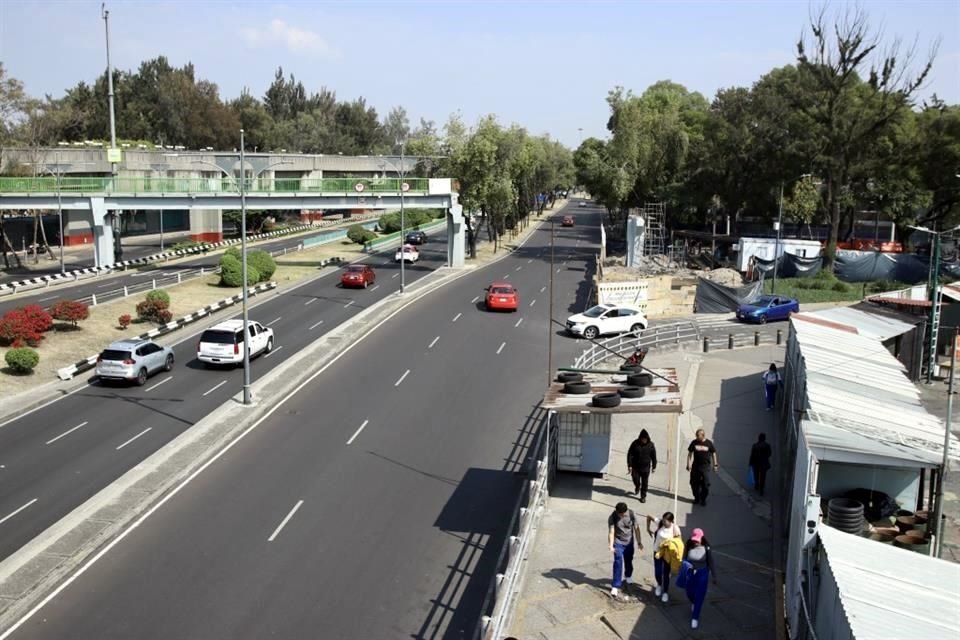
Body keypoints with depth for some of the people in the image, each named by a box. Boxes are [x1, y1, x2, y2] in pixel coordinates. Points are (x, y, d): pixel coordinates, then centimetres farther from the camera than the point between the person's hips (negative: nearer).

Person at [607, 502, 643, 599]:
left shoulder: (631, 514, -16)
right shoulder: (612, 517, -21)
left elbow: (636, 528, -6)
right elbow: (611, 532, -24)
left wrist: (639, 542, -3)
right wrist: (611, 545, -35)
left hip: (629, 542, 3)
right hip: (618, 543, -3)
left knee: (628, 561, 19)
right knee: (618, 562, -10)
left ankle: (628, 575, 50)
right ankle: (615, 586, -5)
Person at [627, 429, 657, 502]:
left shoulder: (650, 445, -6)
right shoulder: (635, 444, -10)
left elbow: (654, 456, 3)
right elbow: (630, 454, -6)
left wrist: (654, 466, 6)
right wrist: (629, 465, -8)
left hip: (646, 468, 0)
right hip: (636, 467, 0)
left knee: (644, 483, 3)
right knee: (636, 480, 7)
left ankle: (643, 496, 16)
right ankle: (637, 487, 41)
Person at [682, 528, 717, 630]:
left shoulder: (706, 549, -15)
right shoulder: (688, 547, -11)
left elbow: (711, 563, -5)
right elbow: (684, 559, 1)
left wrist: (714, 576, 1)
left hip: (702, 574, -2)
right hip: (690, 573, 3)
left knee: (699, 596, -2)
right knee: (689, 593, 18)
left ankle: (695, 618, 11)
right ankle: (694, 603, 54)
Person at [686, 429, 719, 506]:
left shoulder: (709, 443, -4)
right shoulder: (694, 443, -1)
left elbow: (713, 454, 6)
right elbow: (689, 454, 5)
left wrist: (715, 465, 5)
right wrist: (688, 464, 1)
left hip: (705, 467, -2)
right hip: (695, 466, 2)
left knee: (705, 484, 0)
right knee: (694, 483, 7)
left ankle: (703, 499, 16)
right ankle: (697, 498, 25)